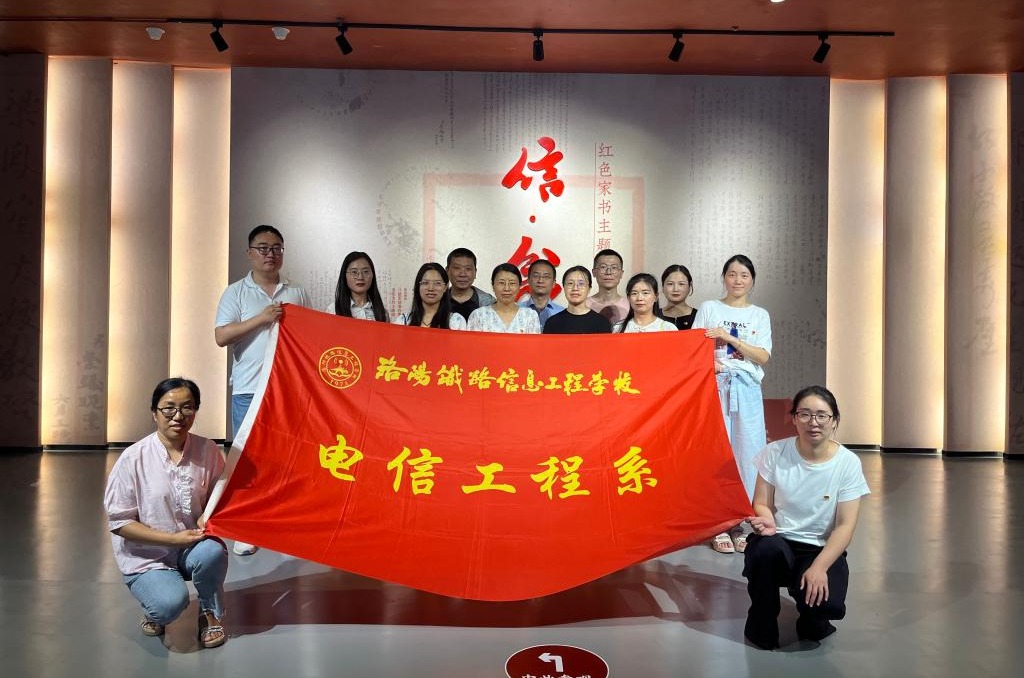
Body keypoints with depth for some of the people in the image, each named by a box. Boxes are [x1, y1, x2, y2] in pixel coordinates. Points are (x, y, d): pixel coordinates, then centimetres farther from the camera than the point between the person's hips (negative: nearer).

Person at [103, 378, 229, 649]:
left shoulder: (208, 451, -7)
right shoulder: (133, 458, -13)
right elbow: (119, 522, -10)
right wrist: (173, 538, -18)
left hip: (193, 547, 2)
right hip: (146, 556, -2)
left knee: (213, 551, -32)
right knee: (170, 603, -28)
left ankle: (210, 615, -1)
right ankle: (154, 610, 12)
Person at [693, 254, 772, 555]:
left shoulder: (760, 315, 12)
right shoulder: (708, 308, 8)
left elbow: (763, 356, 0)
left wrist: (730, 338, -11)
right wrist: (708, 361, -18)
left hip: (747, 389, 2)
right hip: (715, 386, -2)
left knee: (747, 454, -1)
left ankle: (741, 523, 10)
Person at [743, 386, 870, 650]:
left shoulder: (848, 463, -6)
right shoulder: (776, 453, -5)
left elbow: (845, 526, -9)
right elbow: (761, 503, -2)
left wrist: (819, 567, -22)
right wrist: (766, 521, -27)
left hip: (822, 550, 0)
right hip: (779, 542, 1)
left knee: (825, 602, -30)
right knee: (766, 546, -35)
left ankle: (812, 621, 12)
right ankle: (762, 627, -6)